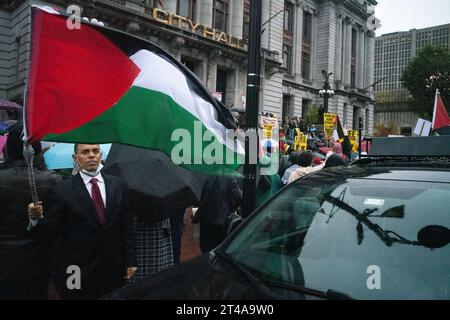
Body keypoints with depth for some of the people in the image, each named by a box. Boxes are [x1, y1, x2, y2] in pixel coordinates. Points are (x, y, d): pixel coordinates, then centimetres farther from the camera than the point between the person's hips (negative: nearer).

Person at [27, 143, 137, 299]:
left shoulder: (118, 185, 2)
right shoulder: (61, 191, -7)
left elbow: (126, 227, 5)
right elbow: (52, 231, -5)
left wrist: (130, 261, 6)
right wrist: (36, 218, -25)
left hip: (113, 270, 3)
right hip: (77, 274, -3)